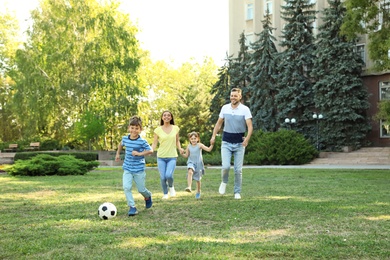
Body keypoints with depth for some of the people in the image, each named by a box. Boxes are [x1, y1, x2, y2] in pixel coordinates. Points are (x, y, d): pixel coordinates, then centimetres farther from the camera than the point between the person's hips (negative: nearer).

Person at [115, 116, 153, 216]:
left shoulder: (142, 141, -14)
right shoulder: (125, 138, 0)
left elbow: (150, 150, -14)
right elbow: (121, 144, 23)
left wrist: (139, 153, -22)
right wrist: (118, 153, 24)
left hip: (139, 169, -3)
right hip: (127, 169, 3)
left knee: (141, 189, 9)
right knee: (126, 187, -14)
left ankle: (148, 196, 43)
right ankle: (132, 207, -7)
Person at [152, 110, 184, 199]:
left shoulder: (175, 128, 3)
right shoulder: (158, 130, -1)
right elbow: (154, 144, 1)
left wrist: (179, 148, -4)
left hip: (172, 157, 0)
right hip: (161, 157, 0)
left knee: (168, 175, -19)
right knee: (162, 177, -2)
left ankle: (171, 187, 13)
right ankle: (165, 194, 23)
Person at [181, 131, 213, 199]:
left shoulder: (199, 145, -7)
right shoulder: (189, 146, 2)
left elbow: (208, 149, -13)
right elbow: (186, 156, 9)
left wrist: (212, 144, -27)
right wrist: (182, 154, -9)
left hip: (198, 163, -1)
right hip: (191, 163, 1)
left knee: (198, 179, 9)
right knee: (190, 172, -33)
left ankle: (198, 192, 31)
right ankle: (189, 187, -41)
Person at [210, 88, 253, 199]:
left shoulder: (245, 109, -6)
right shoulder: (224, 108, 3)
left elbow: (250, 126, -13)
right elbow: (219, 123, 14)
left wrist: (247, 138, -30)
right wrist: (213, 136, 5)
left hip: (239, 143, -1)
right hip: (226, 142, 1)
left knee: (238, 169, 2)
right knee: (225, 166, -14)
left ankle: (237, 192, 16)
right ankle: (224, 182, 17)